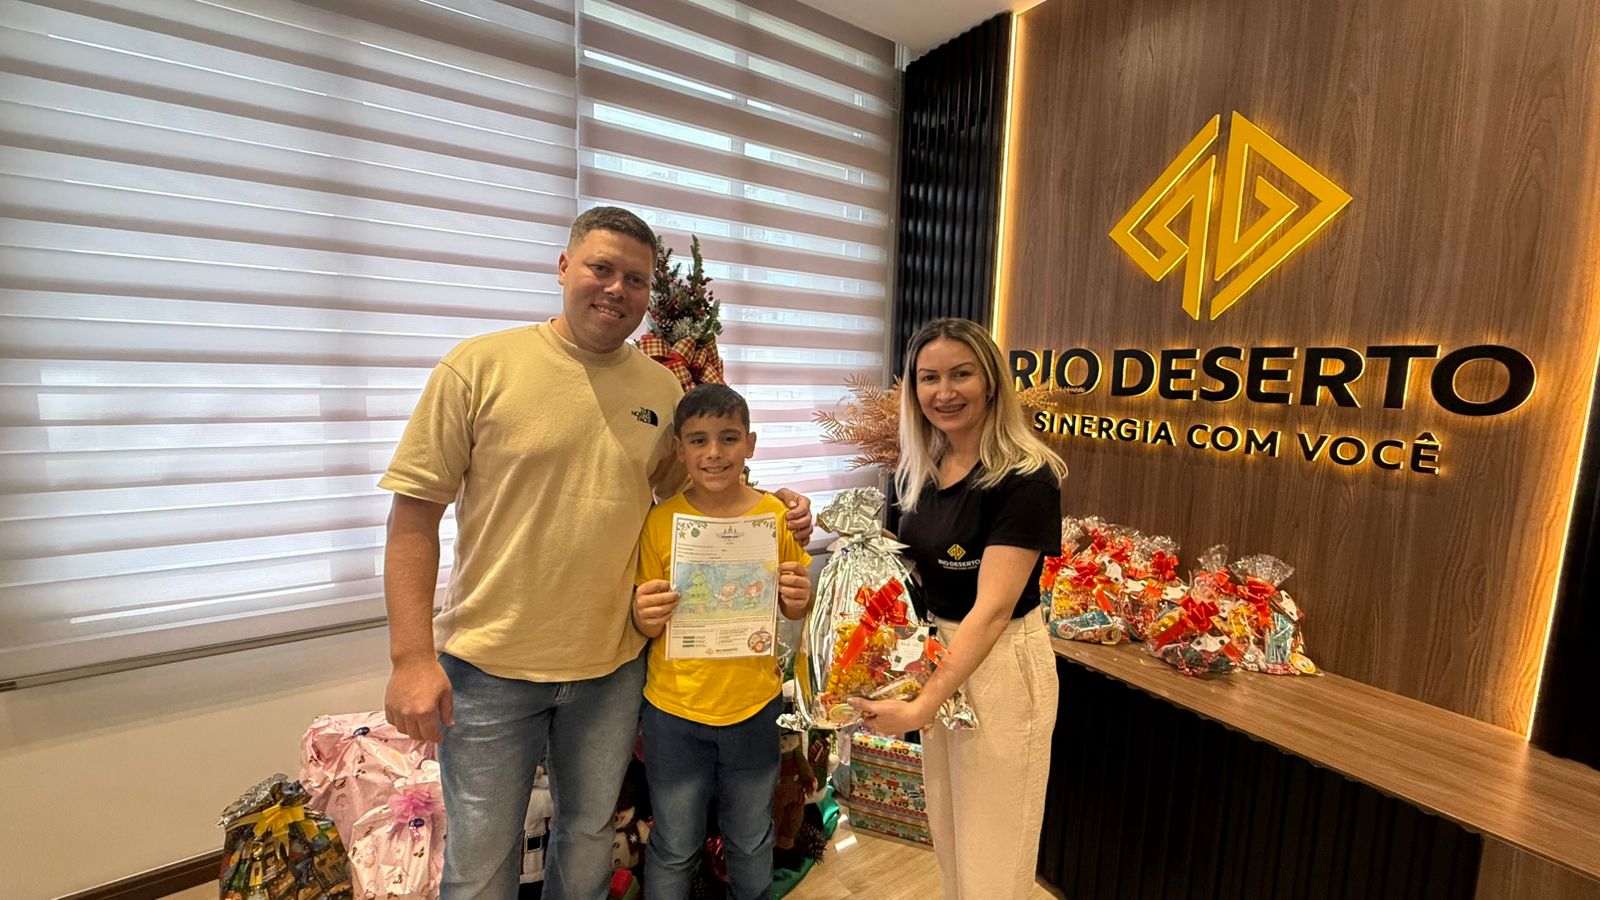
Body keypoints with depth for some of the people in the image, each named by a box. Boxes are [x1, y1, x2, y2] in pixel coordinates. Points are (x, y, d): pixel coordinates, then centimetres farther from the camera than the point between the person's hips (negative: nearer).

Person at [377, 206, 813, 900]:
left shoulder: (663, 388, 1)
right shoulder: (479, 366, -9)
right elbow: (415, 514, -8)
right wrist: (411, 656, -12)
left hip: (613, 665, 3)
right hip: (489, 665, -2)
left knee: (588, 840, 24)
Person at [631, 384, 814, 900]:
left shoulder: (775, 515, -7)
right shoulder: (661, 520, -10)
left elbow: (793, 612, 3)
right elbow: (646, 625, -3)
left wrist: (799, 598, -18)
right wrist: (645, 615, -24)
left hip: (754, 703, 1)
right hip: (674, 706, -1)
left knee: (751, 842, 22)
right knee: (674, 848, 16)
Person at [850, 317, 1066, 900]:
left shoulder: (1025, 478, -21)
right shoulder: (918, 470, -1)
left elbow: (991, 610, -26)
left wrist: (919, 708, -29)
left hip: (999, 665, -6)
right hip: (934, 655, 7)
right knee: (946, 836, 25)